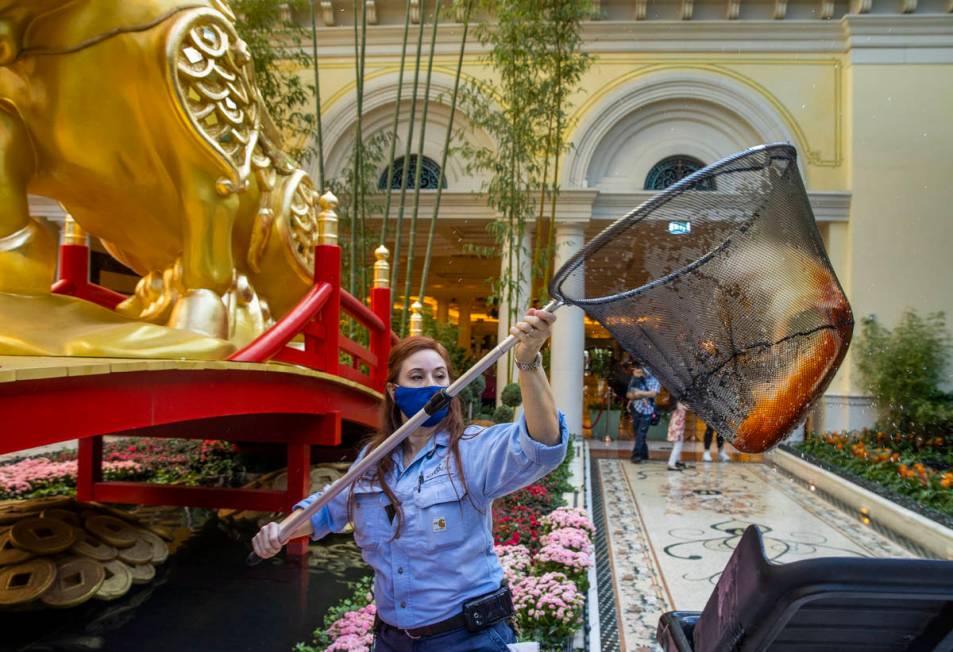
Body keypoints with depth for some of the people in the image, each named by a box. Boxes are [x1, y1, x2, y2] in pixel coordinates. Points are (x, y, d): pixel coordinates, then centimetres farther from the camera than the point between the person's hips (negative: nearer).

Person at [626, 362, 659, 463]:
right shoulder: (635, 380, 6)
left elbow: (653, 393, -19)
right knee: (638, 433, 10)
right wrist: (635, 396, -15)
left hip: (647, 411, -4)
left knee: (641, 434, -11)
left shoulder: (654, 381, -2)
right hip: (636, 409, 4)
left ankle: (636, 455, -11)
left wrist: (640, 393, -19)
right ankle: (644, 454, 23)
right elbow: (628, 394, 3)